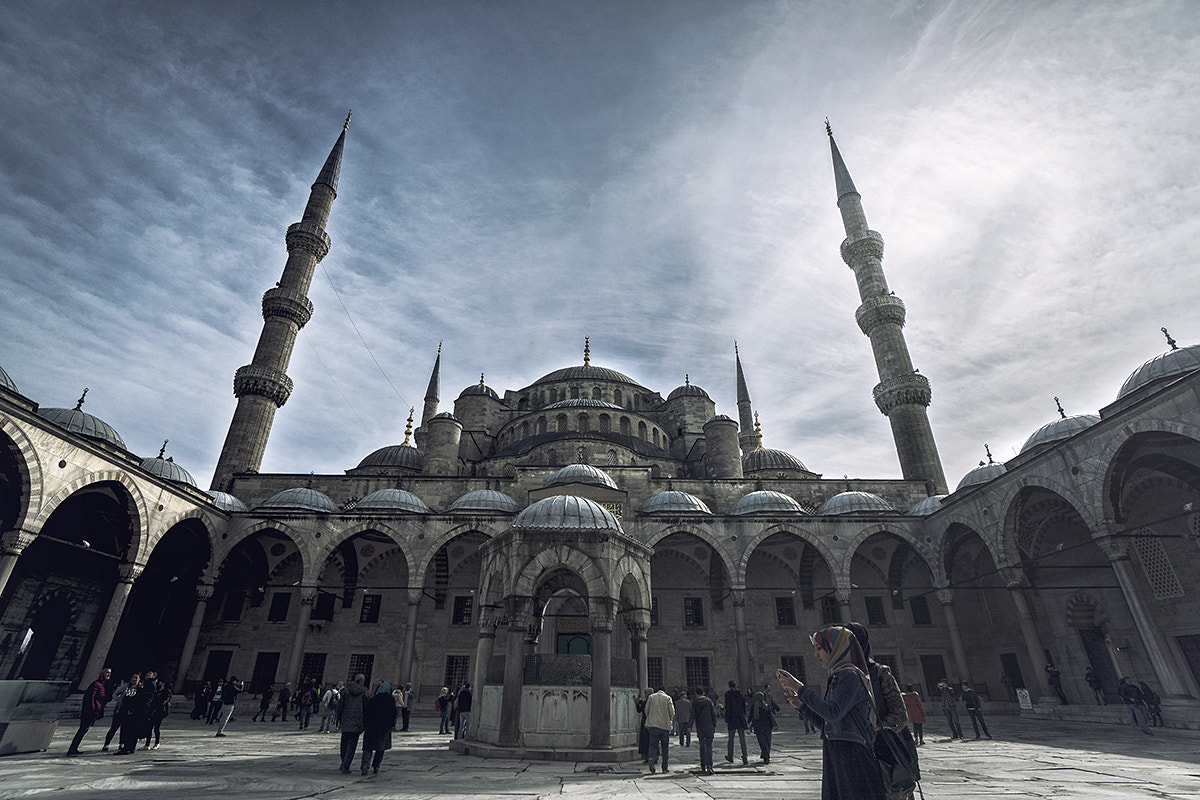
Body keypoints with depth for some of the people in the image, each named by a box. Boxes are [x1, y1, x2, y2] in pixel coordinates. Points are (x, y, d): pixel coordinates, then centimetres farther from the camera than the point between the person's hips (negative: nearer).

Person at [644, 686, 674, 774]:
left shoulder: (651, 697, 6)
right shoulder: (667, 698, 0)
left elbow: (646, 710, 7)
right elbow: (672, 712, -2)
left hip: (653, 724, 1)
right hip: (665, 725, -1)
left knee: (653, 744, 2)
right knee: (665, 747, 11)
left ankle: (652, 758, -25)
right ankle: (664, 768, 13)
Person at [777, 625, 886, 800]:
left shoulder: (850, 676, -12)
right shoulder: (836, 678, 16)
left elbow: (833, 713, -25)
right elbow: (824, 722, 18)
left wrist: (800, 689, -21)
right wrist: (802, 705, 5)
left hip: (851, 757, -9)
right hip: (834, 757, 9)